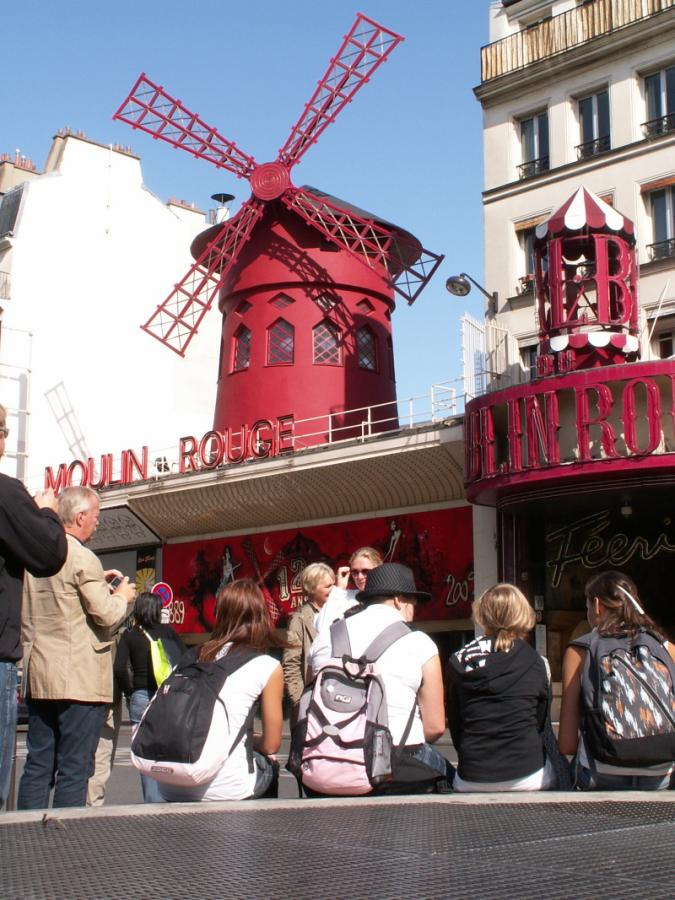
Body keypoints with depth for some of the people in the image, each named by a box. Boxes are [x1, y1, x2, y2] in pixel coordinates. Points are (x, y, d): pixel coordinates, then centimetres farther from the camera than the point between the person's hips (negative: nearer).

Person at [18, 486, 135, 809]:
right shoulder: (82, 558, -13)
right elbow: (106, 615, -13)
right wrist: (122, 596, 6)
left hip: (37, 675, 7)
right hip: (79, 679, -7)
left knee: (37, 766, 10)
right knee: (74, 770, -2)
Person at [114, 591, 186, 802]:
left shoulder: (129, 636, 2)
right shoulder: (167, 631, 4)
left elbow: (119, 668, -9)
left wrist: (129, 692, 3)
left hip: (141, 698, 0)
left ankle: (153, 801, 3)